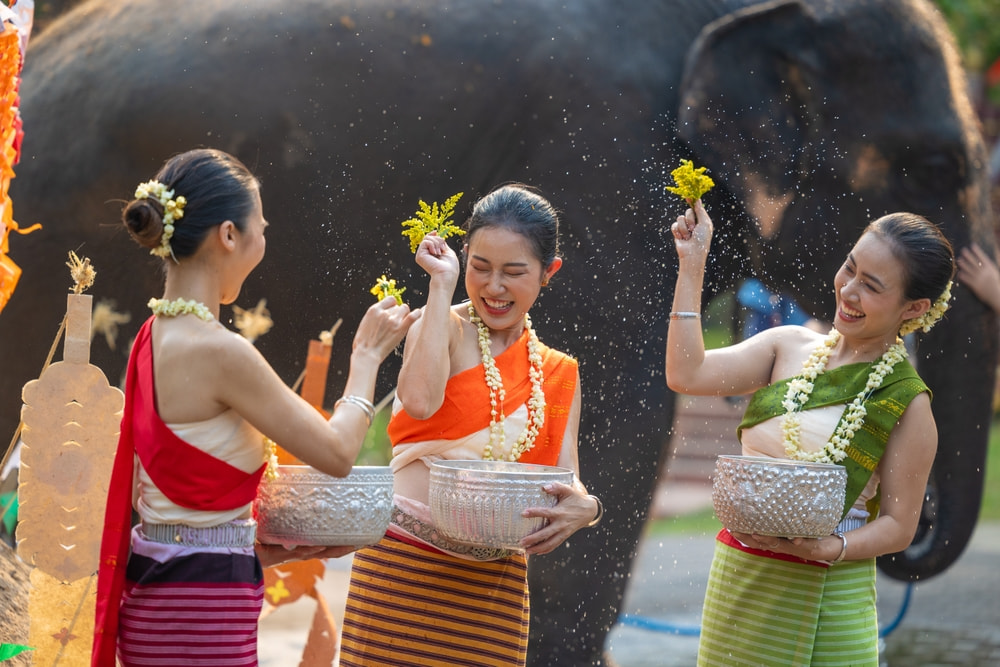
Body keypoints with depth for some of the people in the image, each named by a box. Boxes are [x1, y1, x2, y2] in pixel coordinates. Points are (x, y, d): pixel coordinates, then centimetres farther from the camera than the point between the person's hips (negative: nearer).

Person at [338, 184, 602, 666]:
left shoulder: (559, 375, 15)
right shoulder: (443, 327, 2)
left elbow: (566, 484, 9)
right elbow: (420, 402, -20)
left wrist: (583, 508, -17)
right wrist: (442, 284, -10)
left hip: (496, 582, 4)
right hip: (403, 564, -4)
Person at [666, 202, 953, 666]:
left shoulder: (905, 401, -6)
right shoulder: (790, 347, 5)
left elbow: (899, 526, -6)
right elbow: (686, 374, -5)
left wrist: (827, 549, -23)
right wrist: (692, 266, -5)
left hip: (825, 599, -4)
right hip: (737, 576, 4)